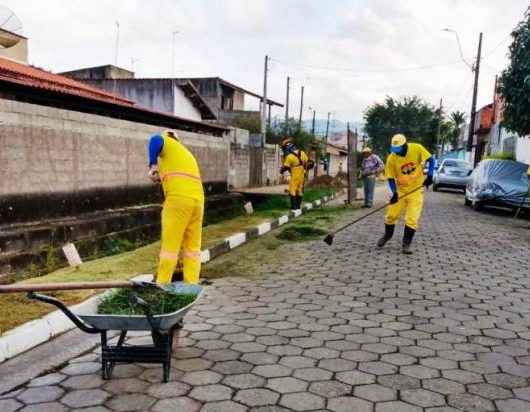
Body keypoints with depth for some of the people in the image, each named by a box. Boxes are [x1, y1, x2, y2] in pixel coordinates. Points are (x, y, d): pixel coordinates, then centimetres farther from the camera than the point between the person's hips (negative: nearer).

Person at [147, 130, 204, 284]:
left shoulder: (169, 144, 12)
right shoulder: (187, 155, 34)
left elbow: (155, 140, -12)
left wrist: (152, 165, -6)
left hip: (179, 198, -7)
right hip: (197, 199, 7)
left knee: (170, 245, -2)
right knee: (193, 246, 9)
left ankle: (162, 285, 3)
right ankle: (191, 285, 8)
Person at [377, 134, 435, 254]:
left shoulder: (417, 149, -16)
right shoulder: (391, 158, -14)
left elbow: (431, 160, -3)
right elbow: (391, 178, -6)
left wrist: (429, 175, -16)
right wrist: (394, 193, -19)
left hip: (416, 190, -1)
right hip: (400, 191, 1)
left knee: (412, 219, -7)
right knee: (391, 215, 7)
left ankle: (406, 244, 8)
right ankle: (387, 235, 36)